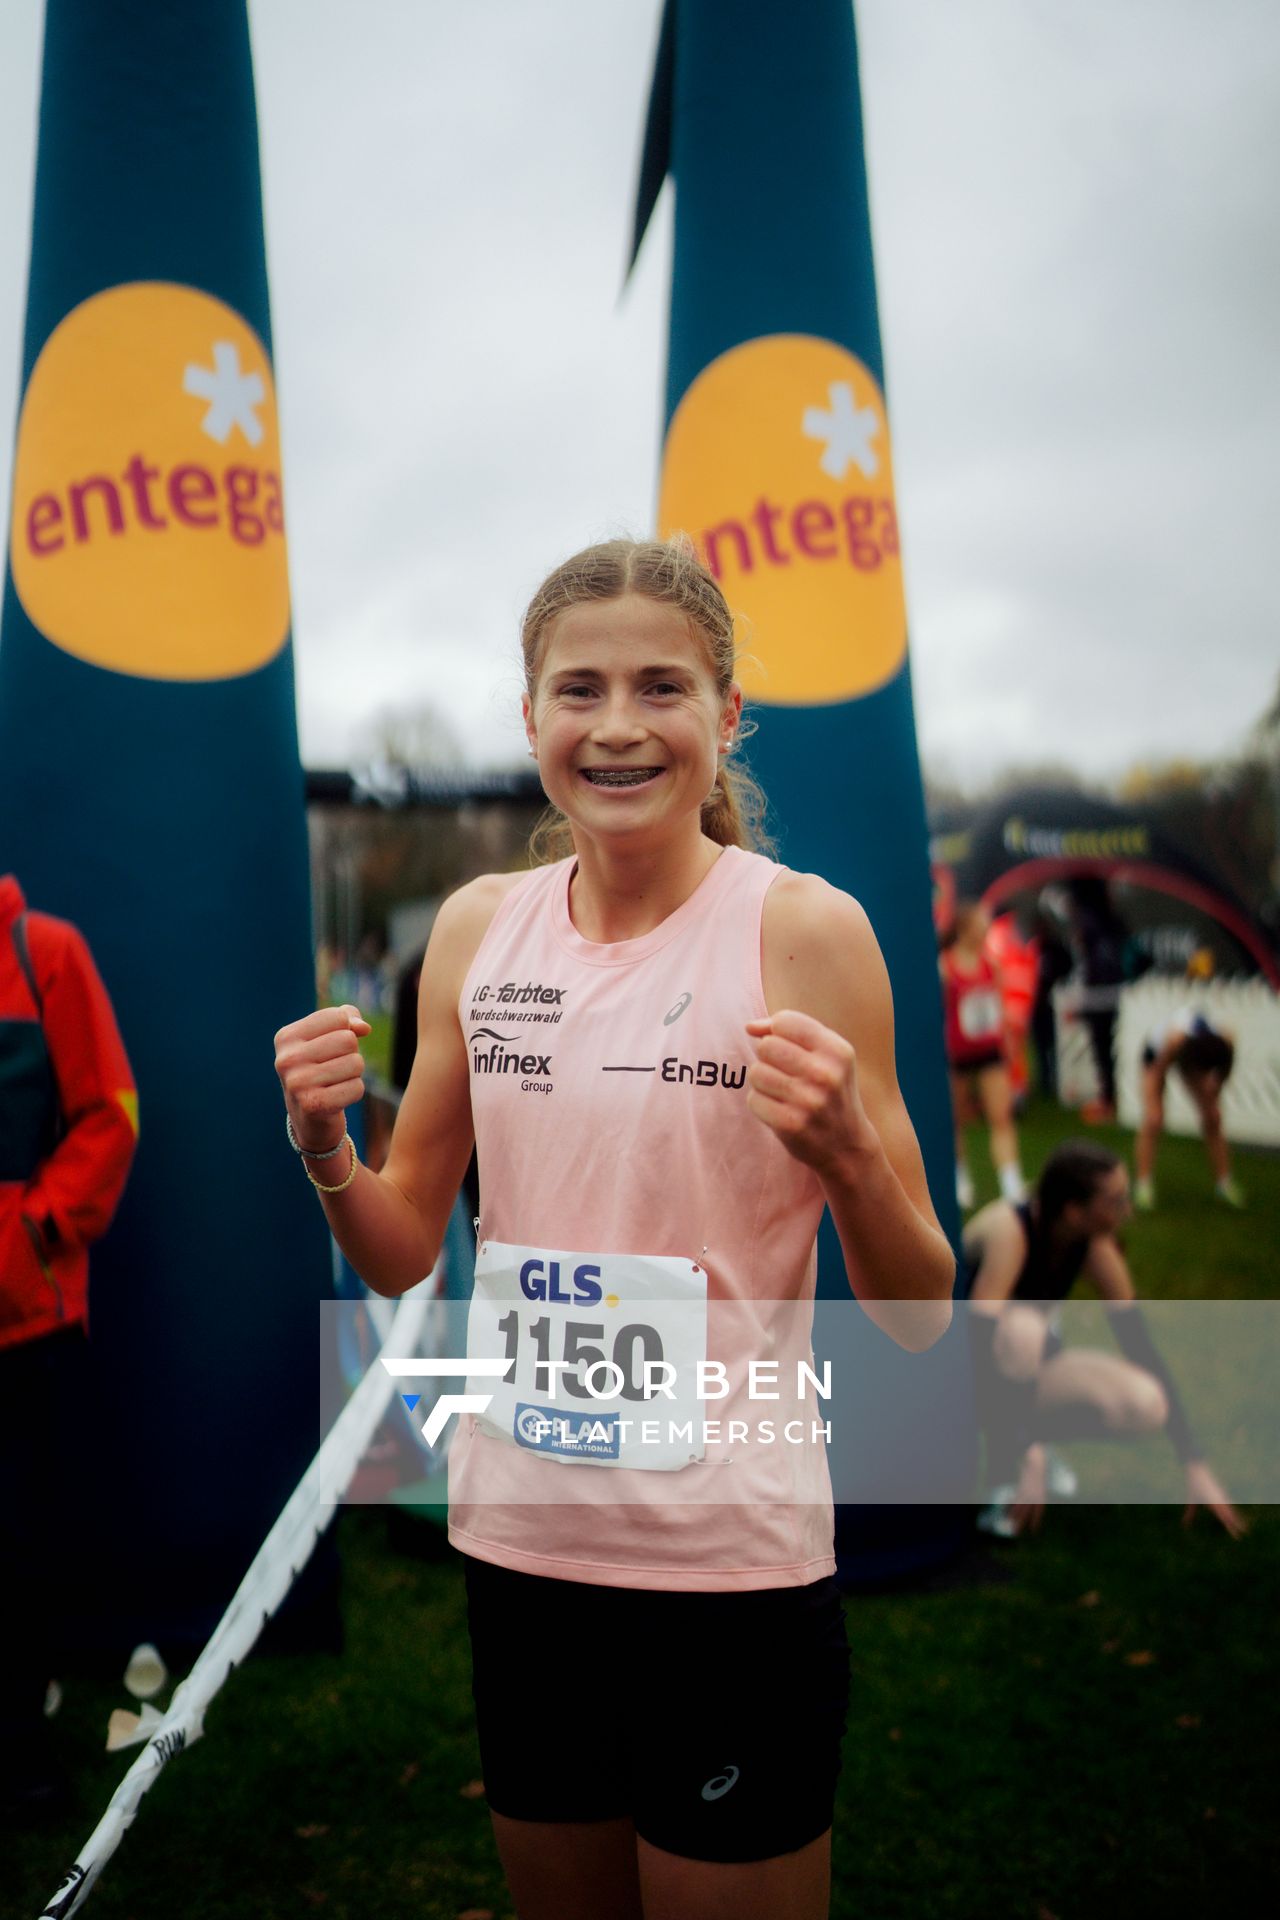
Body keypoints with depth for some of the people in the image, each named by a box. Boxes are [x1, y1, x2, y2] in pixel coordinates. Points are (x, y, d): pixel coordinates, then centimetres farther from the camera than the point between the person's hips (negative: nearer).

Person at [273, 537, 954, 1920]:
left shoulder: (802, 926, -12)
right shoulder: (479, 926, 0)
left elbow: (919, 1318, -9)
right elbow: (405, 1255, 8)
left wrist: (848, 1154, -28)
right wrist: (322, 1145, -11)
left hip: (728, 1558, -4)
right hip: (516, 1535, 4)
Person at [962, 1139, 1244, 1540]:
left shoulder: (1094, 1246, -12)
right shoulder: (1009, 1228, -30)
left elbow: (1143, 1347, -8)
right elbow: (980, 1341, -38)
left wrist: (1196, 1466, -9)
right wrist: (1028, 1457, -40)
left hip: (1020, 1371, 5)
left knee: (1144, 1404, -22)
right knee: (1022, 1328, -40)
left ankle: (1028, 1440, 4)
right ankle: (1002, 1479, -18)